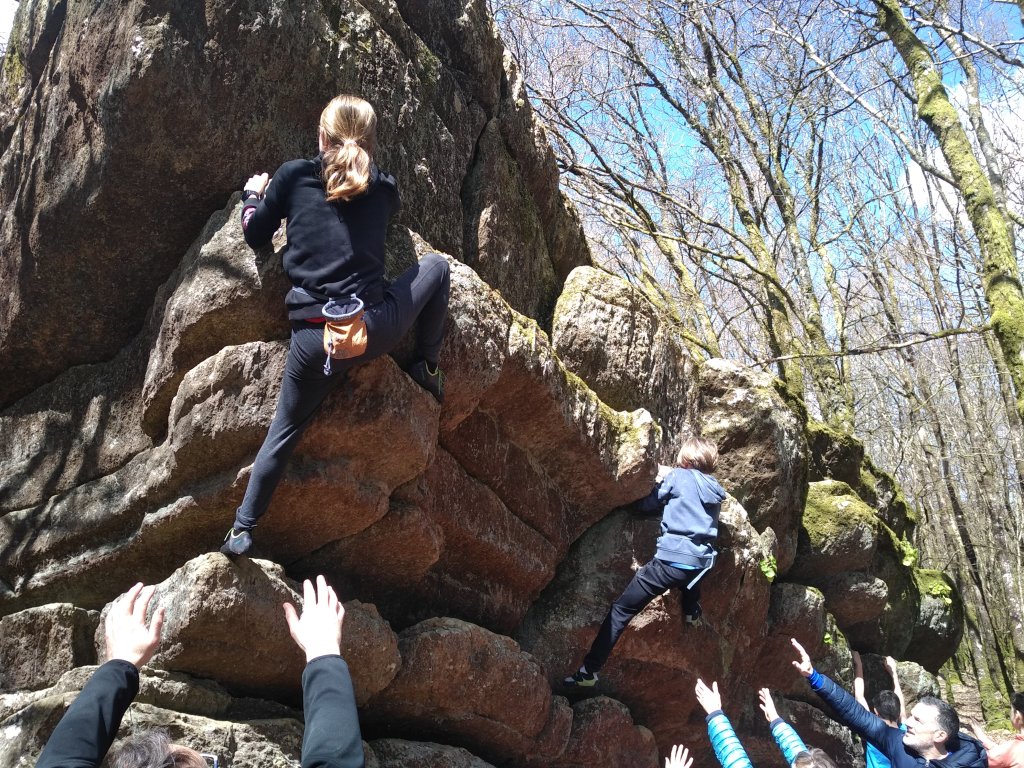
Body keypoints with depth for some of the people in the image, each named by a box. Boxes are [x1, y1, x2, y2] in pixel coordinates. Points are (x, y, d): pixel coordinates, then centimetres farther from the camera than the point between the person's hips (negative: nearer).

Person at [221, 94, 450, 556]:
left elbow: (255, 236, 18)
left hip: (313, 340, 1)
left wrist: (253, 196, 38)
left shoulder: (293, 176, 7)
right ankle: (427, 368, 24)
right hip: (377, 329, 0)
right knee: (436, 265, 26)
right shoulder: (384, 189, 11)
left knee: (284, 431, 19)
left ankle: (242, 529, 19)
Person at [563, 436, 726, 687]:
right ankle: (693, 610, 34)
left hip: (671, 560, -5)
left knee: (621, 609, -1)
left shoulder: (677, 476, 1)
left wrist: (662, 481, 26)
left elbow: (646, 505, 6)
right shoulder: (715, 490, 16)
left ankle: (589, 670, -8)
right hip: (701, 563, 6)